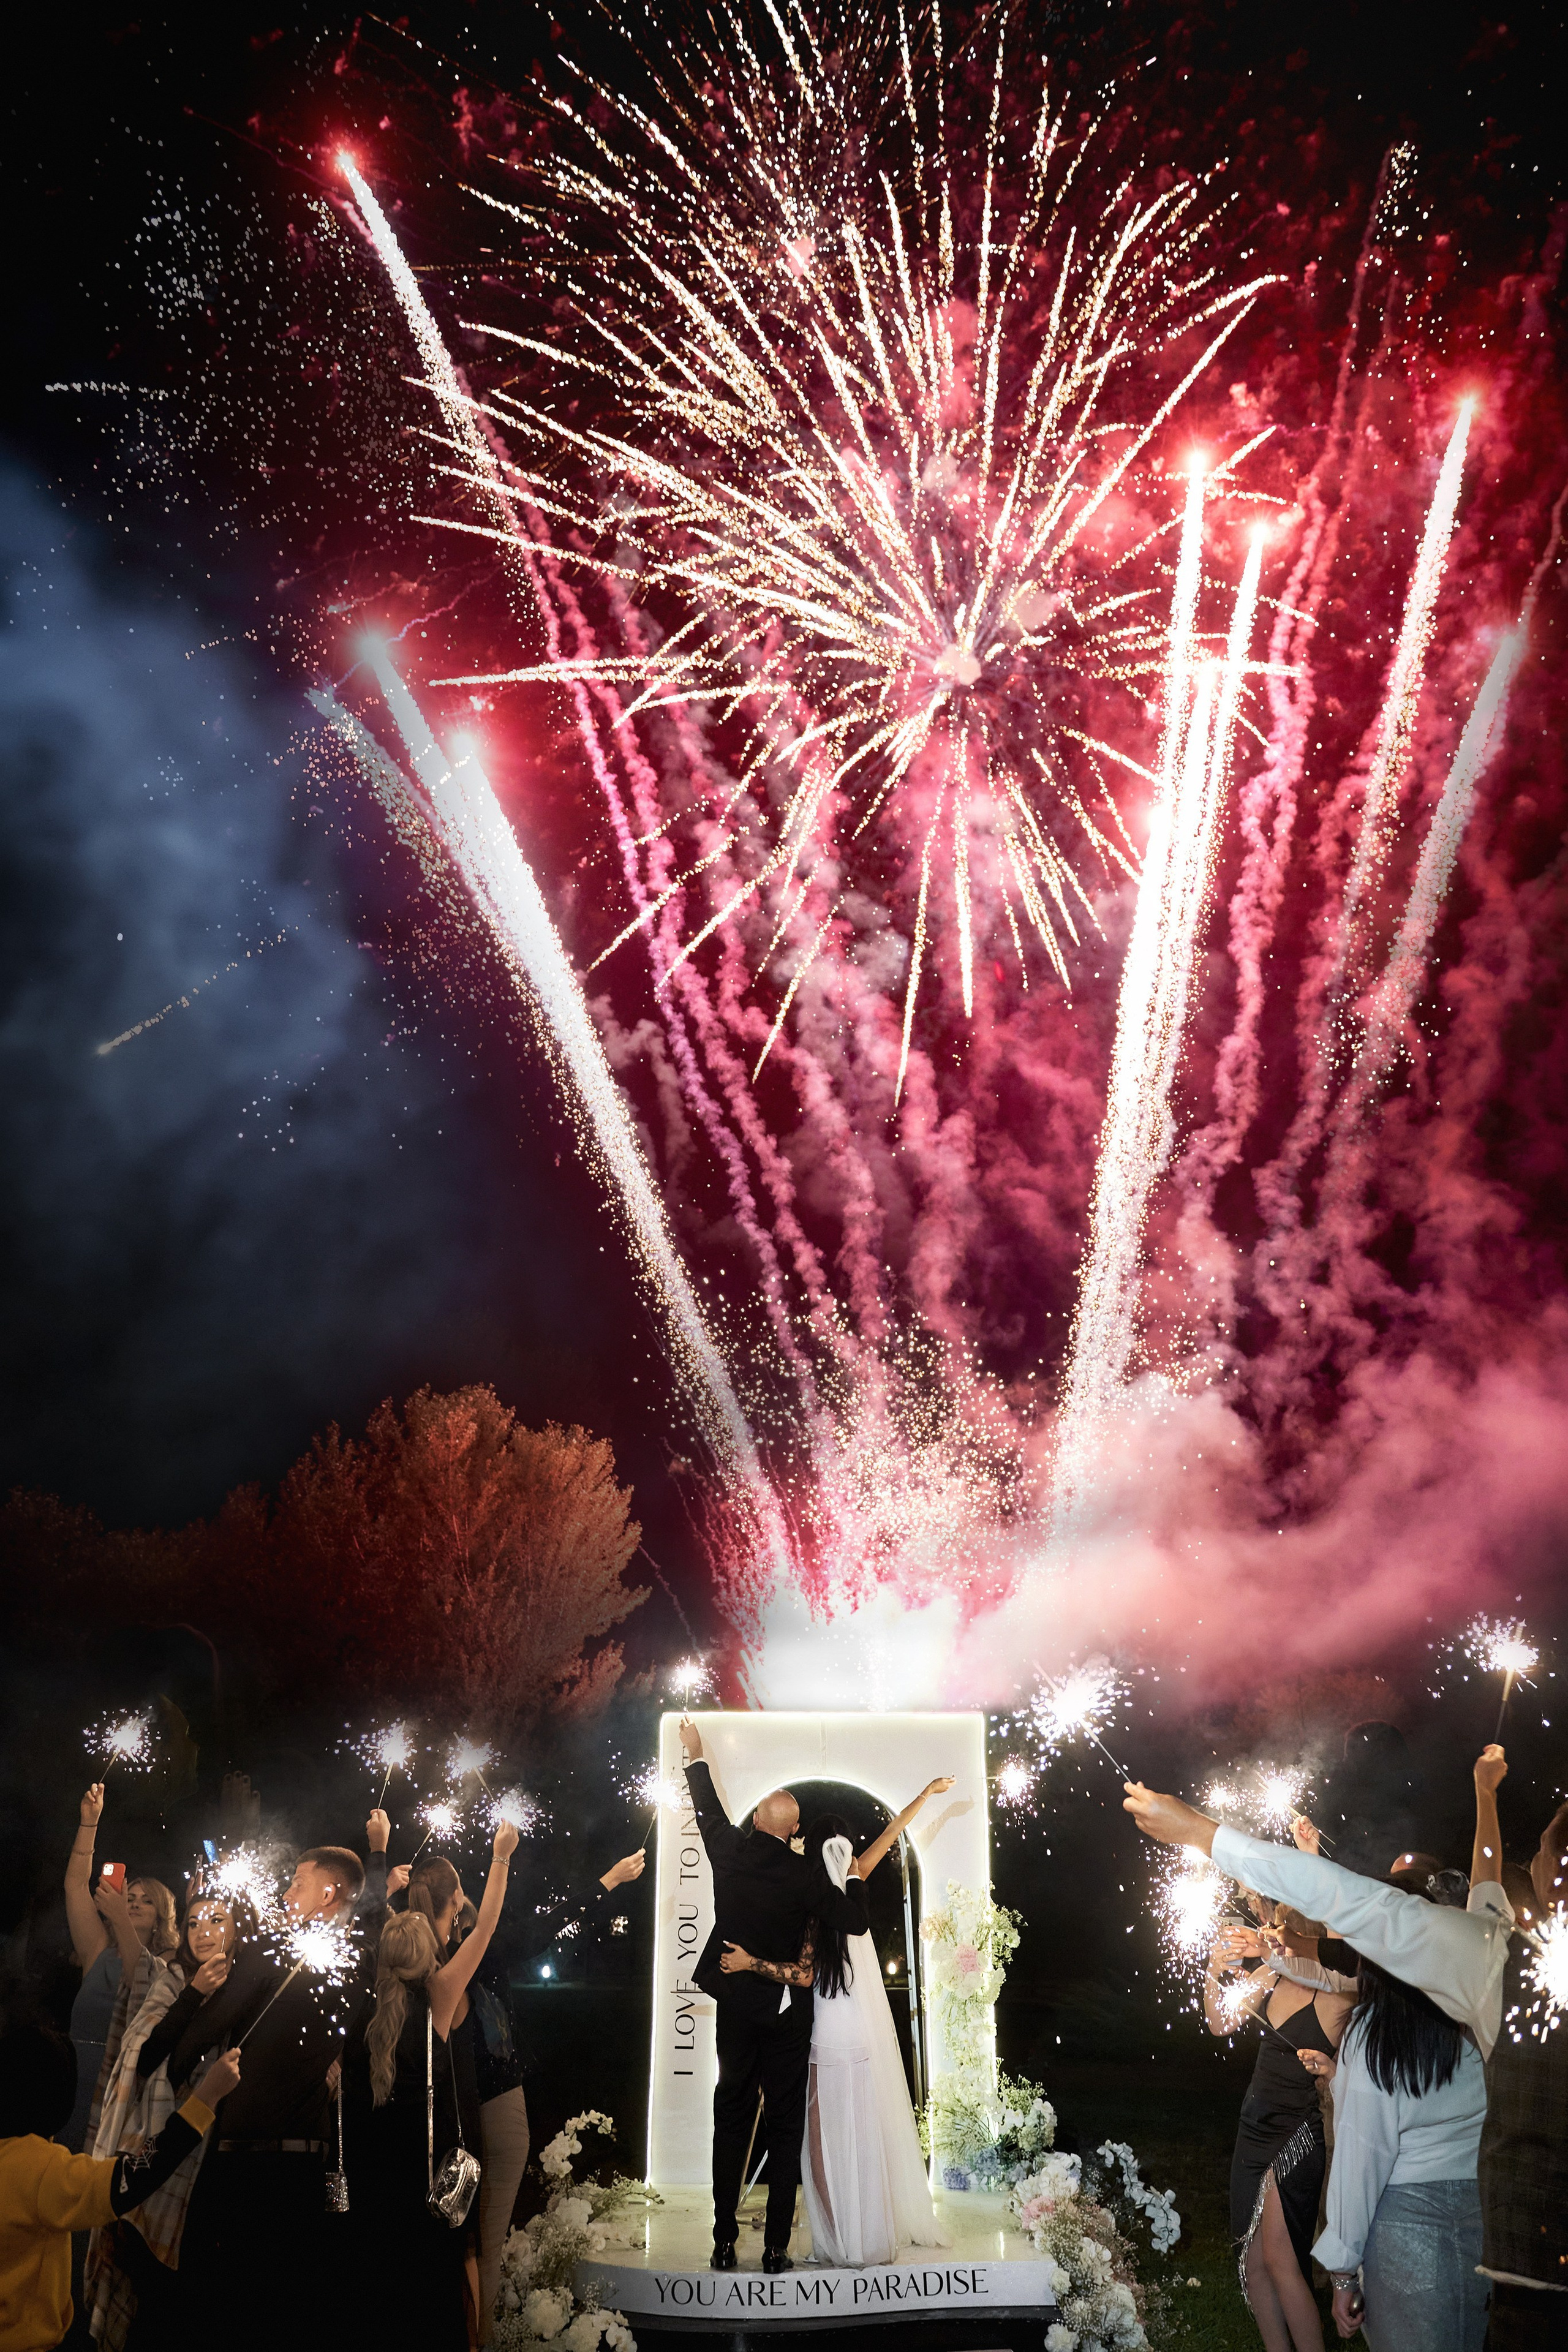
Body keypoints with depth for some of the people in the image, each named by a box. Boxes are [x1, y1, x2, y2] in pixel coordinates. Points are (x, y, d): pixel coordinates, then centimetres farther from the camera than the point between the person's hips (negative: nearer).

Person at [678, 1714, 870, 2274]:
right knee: (785, 2129, 6)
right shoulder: (808, 1876, -13)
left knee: (731, 2123, 11)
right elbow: (854, 1922, -9)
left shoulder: (730, 1851, -6)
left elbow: (709, 1809, 12)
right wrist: (856, 1878, 9)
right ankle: (776, 2248, 6)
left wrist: (695, 1757, 27)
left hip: (735, 2008, 2)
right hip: (786, 2015, -2)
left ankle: (724, 2244, 14)